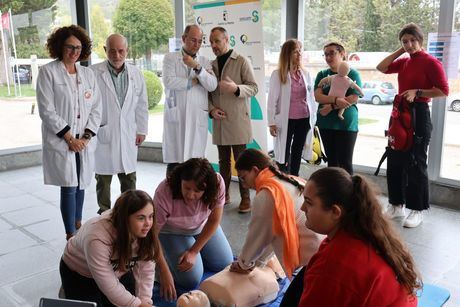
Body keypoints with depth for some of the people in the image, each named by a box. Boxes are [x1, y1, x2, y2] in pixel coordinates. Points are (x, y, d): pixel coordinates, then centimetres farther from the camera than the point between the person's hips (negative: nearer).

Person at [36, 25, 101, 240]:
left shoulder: (87, 73, 11)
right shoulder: (48, 72, -2)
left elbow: (96, 108, 8)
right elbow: (46, 110, -8)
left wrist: (86, 136, -4)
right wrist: (69, 137, -11)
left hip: (84, 142, 4)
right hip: (60, 141, -4)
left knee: (81, 185, 11)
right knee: (69, 188, -5)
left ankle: (78, 225, 29)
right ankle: (71, 236, 6)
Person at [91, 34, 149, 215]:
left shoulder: (136, 74, 6)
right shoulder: (94, 73, -7)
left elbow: (141, 105, 11)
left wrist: (141, 130, 10)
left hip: (128, 135, 3)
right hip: (102, 134, -3)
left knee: (129, 178, 11)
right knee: (103, 178, 8)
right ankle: (104, 213, 22)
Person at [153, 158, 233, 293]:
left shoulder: (217, 183, -31)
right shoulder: (164, 193, -38)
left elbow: (214, 221, -17)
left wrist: (193, 252, -18)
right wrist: (164, 271, -30)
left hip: (202, 227, 4)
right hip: (172, 232, -3)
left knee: (224, 264, 4)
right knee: (191, 280, -14)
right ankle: (168, 256, 14)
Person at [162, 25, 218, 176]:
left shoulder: (205, 61, 14)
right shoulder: (170, 58, 8)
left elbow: (212, 86, -1)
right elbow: (169, 81, -9)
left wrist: (196, 67, -12)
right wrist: (193, 81, -1)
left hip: (198, 118, 2)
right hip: (176, 117, -2)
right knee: (174, 161, -2)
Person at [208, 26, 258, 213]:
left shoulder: (242, 62, 0)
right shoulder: (212, 64, 14)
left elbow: (253, 88, -4)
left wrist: (236, 88, -23)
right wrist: (211, 109, -2)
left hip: (238, 120, -4)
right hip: (219, 121, 5)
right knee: (223, 161, 12)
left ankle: (245, 198, 8)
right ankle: (224, 194, 23)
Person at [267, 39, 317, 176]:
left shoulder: (305, 74, 7)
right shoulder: (278, 74, -5)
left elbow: (311, 98, 11)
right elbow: (272, 100, -7)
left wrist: (313, 118, 7)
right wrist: (272, 122, -10)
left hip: (304, 119, 4)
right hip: (286, 120, -4)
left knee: (297, 152, 12)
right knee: (284, 153, 3)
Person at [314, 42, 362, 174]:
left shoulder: (352, 74, 0)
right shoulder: (322, 74, 10)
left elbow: (353, 98, -11)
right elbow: (317, 96, -5)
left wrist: (331, 107, -17)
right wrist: (336, 100, -21)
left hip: (346, 124, -4)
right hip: (326, 124, 4)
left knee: (345, 163, -2)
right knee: (331, 160, 11)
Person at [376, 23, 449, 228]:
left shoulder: (431, 62, -9)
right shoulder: (403, 62, 12)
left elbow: (443, 91, -12)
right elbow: (381, 67, 8)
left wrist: (417, 92, -20)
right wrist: (400, 51, 6)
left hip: (419, 114, -7)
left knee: (415, 163, -2)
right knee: (394, 161, 9)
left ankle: (417, 210, 10)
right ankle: (397, 205, 21)